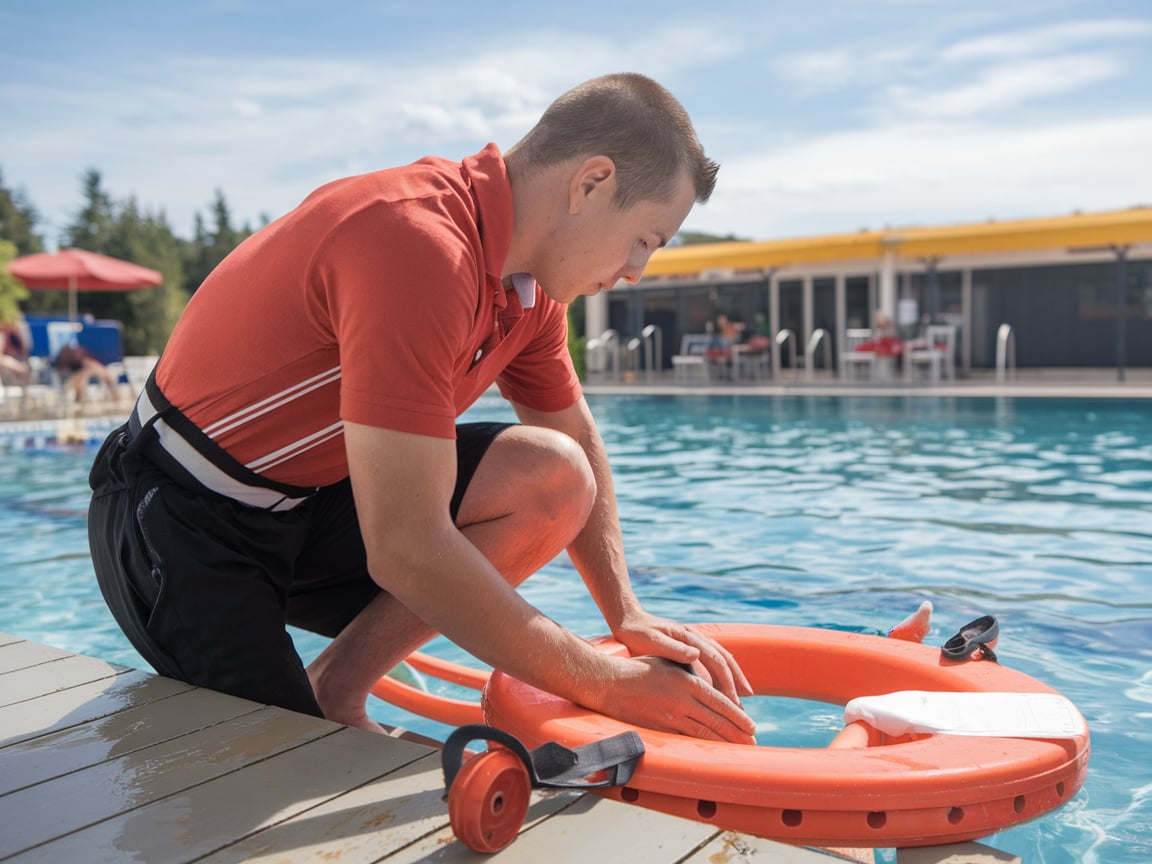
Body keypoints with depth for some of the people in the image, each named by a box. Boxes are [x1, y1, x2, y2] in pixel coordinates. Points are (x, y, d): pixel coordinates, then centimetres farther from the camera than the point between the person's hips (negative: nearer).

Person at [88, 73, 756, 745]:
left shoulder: (530, 284, -1)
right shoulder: (419, 246, -31)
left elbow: (577, 444, 13)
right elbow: (407, 551, -34)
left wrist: (627, 614, 3)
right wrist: (607, 686, -25)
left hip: (312, 499, 8)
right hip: (180, 530, -8)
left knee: (551, 475, -10)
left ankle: (334, 688, -2)